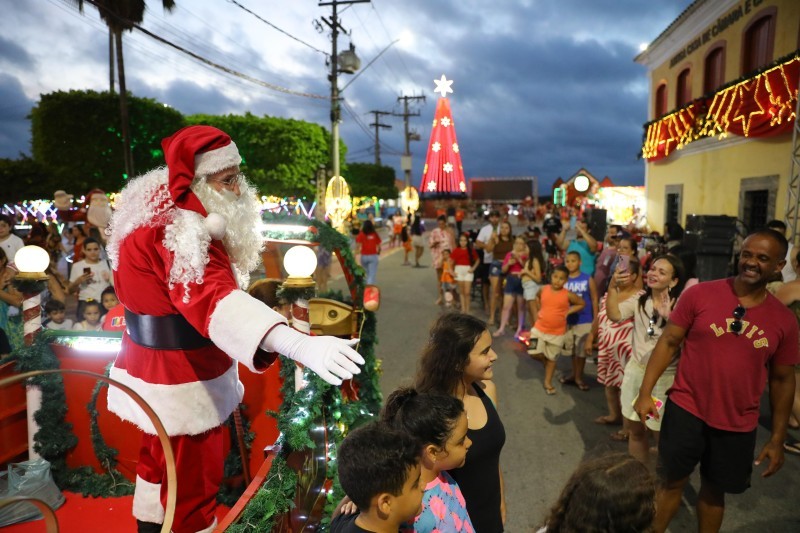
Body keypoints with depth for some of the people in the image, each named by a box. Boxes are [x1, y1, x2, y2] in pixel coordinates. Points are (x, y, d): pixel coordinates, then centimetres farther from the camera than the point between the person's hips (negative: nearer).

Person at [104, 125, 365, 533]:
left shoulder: (162, 208, 2)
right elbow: (213, 298, -50)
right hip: (180, 382, -10)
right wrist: (300, 345, -63)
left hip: (158, 369, 10)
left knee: (159, 461, 29)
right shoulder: (179, 231, -31)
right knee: (193, 481, 8)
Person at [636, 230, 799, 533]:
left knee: (714, 490, 20)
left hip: (739, 425, 2)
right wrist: (645, 392, -12)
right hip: (686, 411, -2)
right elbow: (668, 342, -6)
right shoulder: (700, 294, -11)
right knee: (672, 483, 13)